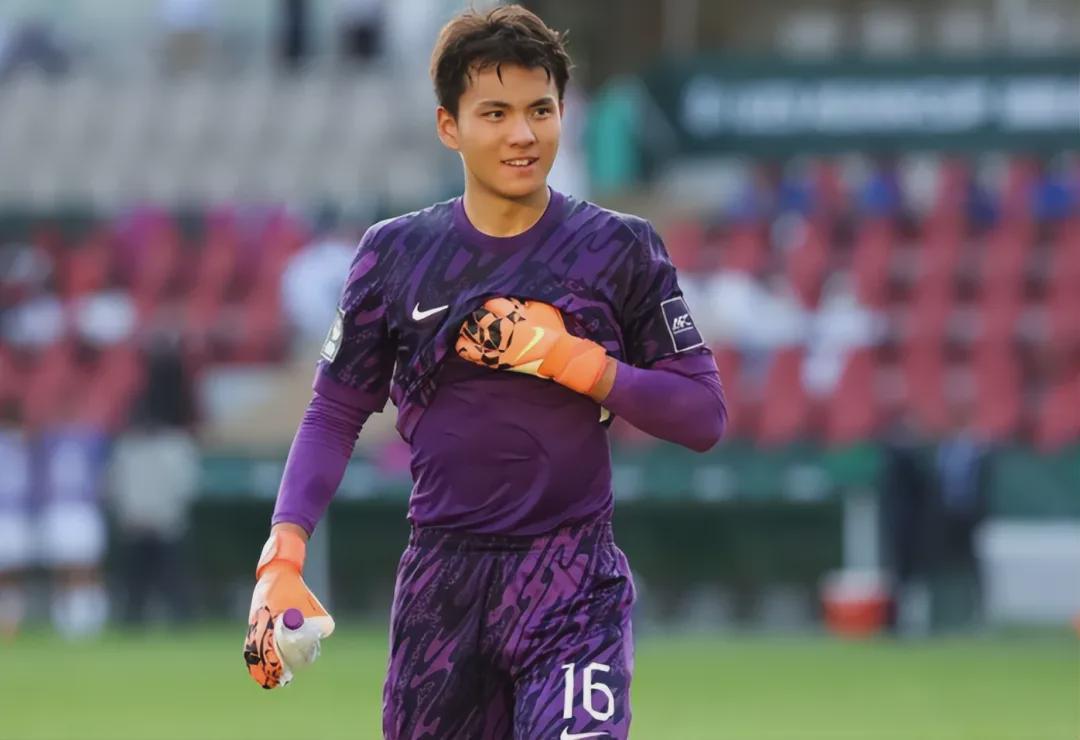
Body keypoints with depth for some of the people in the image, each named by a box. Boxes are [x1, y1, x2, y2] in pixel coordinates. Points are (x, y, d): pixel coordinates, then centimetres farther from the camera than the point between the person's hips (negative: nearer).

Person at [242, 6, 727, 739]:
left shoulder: (620, 249, -1)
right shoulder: (397, 253, 4)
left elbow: (705, 416, 0)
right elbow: (335, 413, 6)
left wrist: (577, 363, -14)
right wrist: (282, 558, -7)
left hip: (572, 584, -3)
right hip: (440, 584, 3)